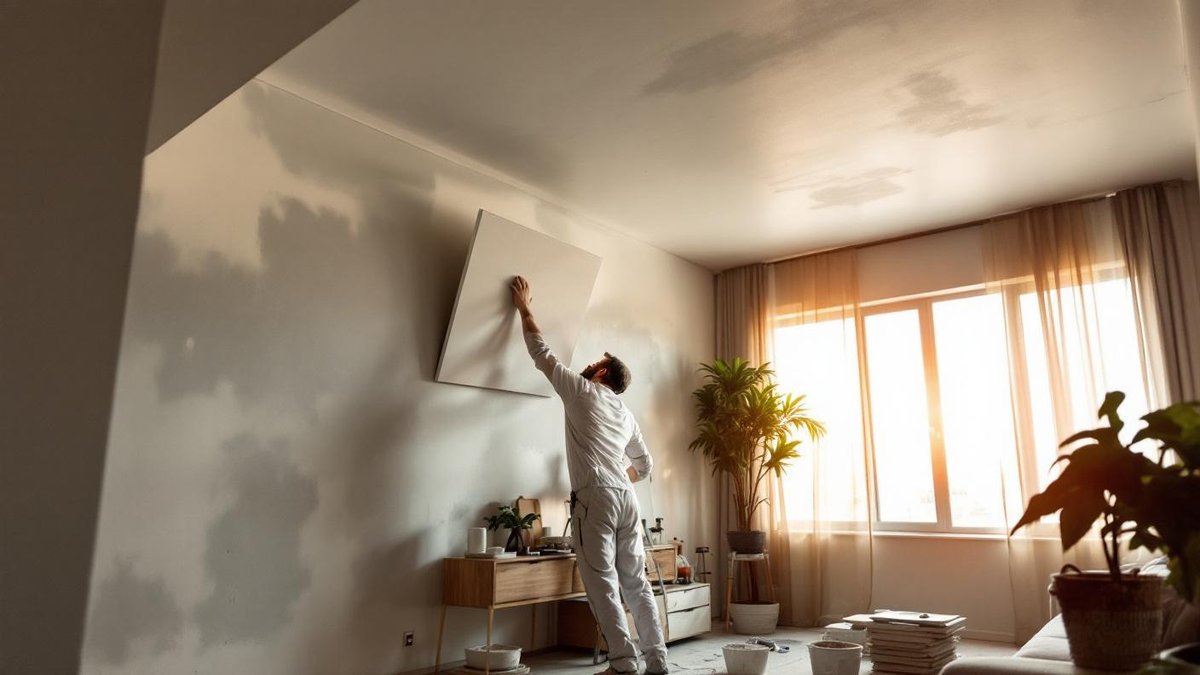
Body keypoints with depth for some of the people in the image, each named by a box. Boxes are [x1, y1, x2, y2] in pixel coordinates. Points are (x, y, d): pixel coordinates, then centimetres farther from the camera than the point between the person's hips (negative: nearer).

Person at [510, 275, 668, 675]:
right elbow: (644, 464, 29)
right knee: (636, 581, 10)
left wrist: (524, 308, 22)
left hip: (595, 498, -7)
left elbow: (542, 353, 12)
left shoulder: (582, 391, 6)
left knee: (602, 583, -3)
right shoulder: (626, 414, 24)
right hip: (626, 498, 7)